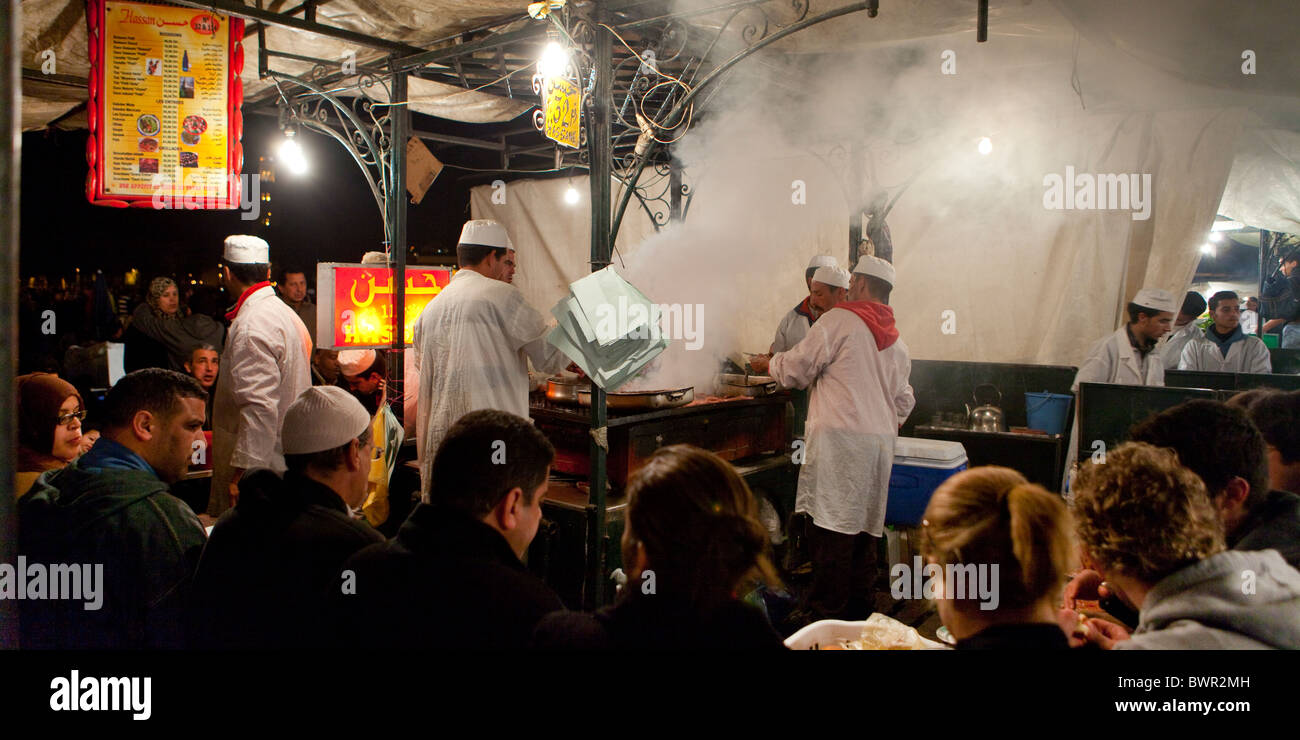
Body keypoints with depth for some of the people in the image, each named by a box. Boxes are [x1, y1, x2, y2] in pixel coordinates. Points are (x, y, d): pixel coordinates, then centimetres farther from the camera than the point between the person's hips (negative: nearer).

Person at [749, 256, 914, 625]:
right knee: (863, 524, 14)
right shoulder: (897, 341, 19)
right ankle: (860, 602, 22)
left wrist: (768, 363, 16)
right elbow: (903, 399, 24)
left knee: (832, 525, -6)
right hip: (881, 440, 8)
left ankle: (824, 610, -4)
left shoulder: (839, 320, -5)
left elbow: (796, 368, -3)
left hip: (841, 437, -8)